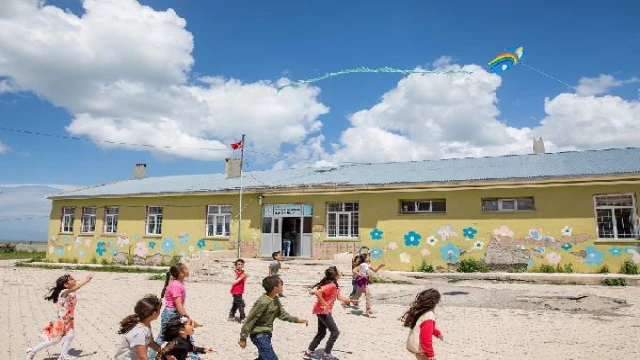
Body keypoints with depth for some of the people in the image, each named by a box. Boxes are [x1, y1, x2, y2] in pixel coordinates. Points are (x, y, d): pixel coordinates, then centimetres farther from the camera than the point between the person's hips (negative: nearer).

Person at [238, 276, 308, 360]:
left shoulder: (276, 300, 2)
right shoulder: (263, 302, -26)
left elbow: (282, 314, 10)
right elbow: (250, 320, -21)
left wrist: (297, 320, 1)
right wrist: (243, 338, -16)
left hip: (266, 334, 9)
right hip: (259, 335, -9)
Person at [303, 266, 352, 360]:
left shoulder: (334, 285, 6)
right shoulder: (331, 285, -24)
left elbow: (339, 297, 16)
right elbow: (317, 292, -35)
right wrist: (324, 304, -27)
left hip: (324, 311, 10)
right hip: (323, 311, -10)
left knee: (321, 333, 18)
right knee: (335, 332, -1)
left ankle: (309, 352, 26)